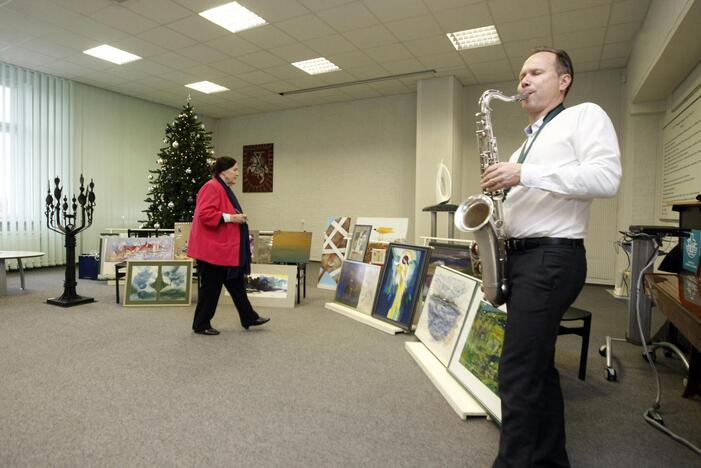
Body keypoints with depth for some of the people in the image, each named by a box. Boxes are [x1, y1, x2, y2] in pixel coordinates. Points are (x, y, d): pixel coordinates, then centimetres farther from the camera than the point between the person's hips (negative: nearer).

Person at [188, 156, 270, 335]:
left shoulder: (223, 188, 16)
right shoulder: (212, 187, -17)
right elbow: (204, 214, -26)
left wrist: (237, 218, 9)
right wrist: (230, 218, -23)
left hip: (226, 249, 11)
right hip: (213, 249, -11)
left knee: (236, 284, 14)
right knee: (210, 288, 1)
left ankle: (249, 318, 23)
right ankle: (201, 325, 15)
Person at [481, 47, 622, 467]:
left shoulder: (585, 115, 1)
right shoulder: (530, 140, 25)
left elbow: (607, 178, -16)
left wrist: (524, 174, -19)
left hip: (552, 258, -9)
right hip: (522, 256, 9)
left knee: (517, 376, -9)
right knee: (538, 368, 14)